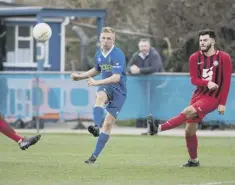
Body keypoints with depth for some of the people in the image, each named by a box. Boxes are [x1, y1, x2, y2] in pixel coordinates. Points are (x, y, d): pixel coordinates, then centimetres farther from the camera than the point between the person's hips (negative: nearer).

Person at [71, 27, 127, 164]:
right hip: (105, 87, 4)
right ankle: (96, 127, -54)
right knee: (100, 96, -35)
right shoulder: (99, 55, 5)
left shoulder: (118, 55, -17)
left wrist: (97, 82, -32)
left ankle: (95, 156, -6)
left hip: (119, 90, -4)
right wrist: (80, 76, 19)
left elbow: (116, 77, -25)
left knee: (108, 123, -9)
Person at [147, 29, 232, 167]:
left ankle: (159, 128, -34)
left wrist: (222, 103, -9)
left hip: (213, 97, -5)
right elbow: (194, 79, -1)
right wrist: (207, 83, -23)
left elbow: (226, 82, -5)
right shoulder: (195, 58, 4)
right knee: (190, 130, 3)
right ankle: (194, 160, 17)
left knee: (188, 111, -28)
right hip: (198, 94, 5)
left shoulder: (224, 58, -6)